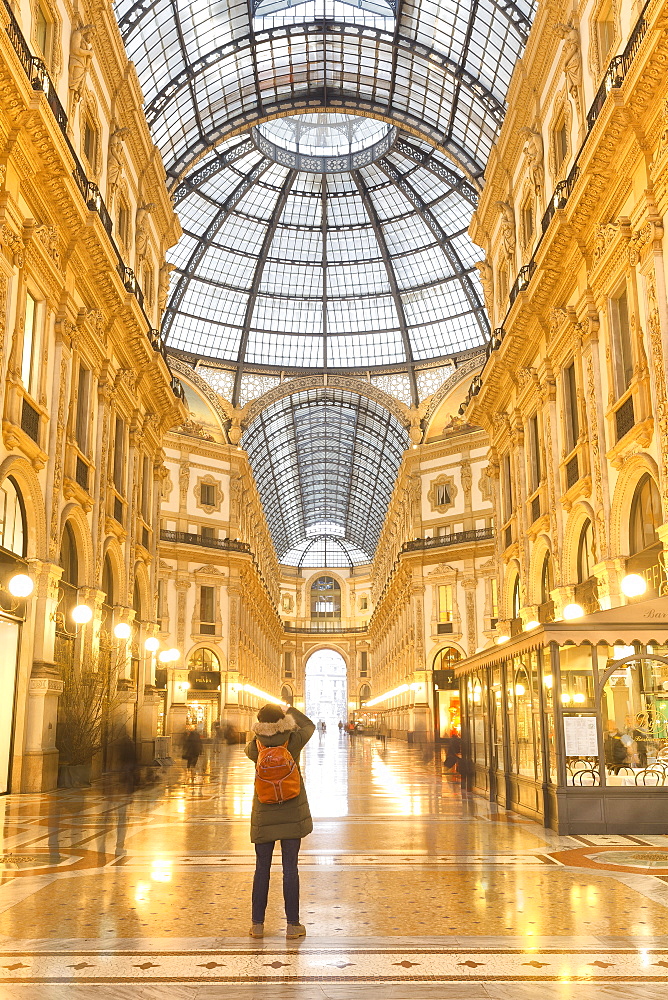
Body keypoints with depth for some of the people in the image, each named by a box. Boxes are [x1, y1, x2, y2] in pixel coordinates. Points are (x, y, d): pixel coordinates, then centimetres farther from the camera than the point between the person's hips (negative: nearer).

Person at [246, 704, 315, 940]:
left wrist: (267, 730, 25)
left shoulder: (255, 748, -8)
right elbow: (309, 726, 9)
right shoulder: (293, 743, -11)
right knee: (290, 869, 3)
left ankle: (257, 924, 14)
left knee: (262, 869, 9)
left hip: (264, 816, 1)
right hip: (292, 815, -1)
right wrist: (290, 710, 19)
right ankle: (292, 925, 8)